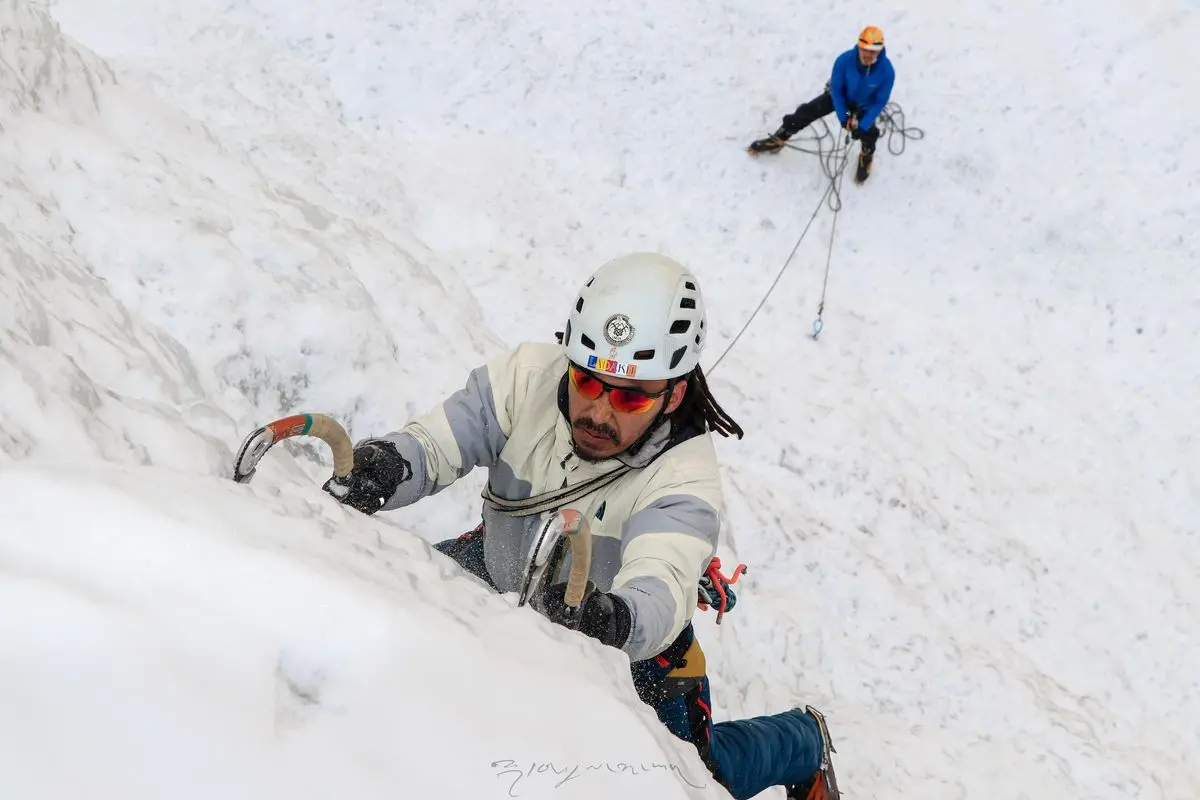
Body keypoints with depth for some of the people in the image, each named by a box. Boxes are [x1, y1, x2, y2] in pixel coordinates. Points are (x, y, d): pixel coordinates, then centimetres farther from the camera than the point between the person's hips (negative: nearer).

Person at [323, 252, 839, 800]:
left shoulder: (684, 478, -37)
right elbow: (433, 445, -31)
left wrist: (612, 620, -73)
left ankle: (803, 741, 23)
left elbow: (660, 597, -51)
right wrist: (384, 467, -54)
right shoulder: (529, 376, -28)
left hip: (628, 644, -3)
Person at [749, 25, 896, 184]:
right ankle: (777, 141, 15)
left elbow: (880, 102, -23)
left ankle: (866, 156, 24)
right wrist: (842, 117, -19)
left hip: (864, 106, 0)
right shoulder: (844, 60, -37)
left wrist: (862, 126, -26)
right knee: (806, 112, -7)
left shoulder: (887, 71, -37)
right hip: (840, 95, 0)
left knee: (869, 133, -16)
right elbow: (837, 89, -19)